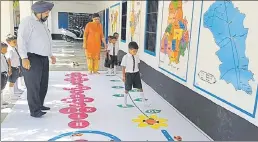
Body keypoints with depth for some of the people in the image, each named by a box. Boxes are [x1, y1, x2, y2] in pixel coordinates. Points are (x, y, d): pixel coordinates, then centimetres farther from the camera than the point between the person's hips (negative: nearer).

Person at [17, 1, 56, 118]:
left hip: (43, 59, 9)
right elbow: (21, 40, -17)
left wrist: (51, 55, 29)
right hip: (32, 59, -9)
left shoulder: (42, 24, 19)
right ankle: (34, 110, 4)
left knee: (43, 85, 14)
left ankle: (39, 105, 27)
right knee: (33, 85, -4)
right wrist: (24, 58, -25)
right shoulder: (28, 21, -8)